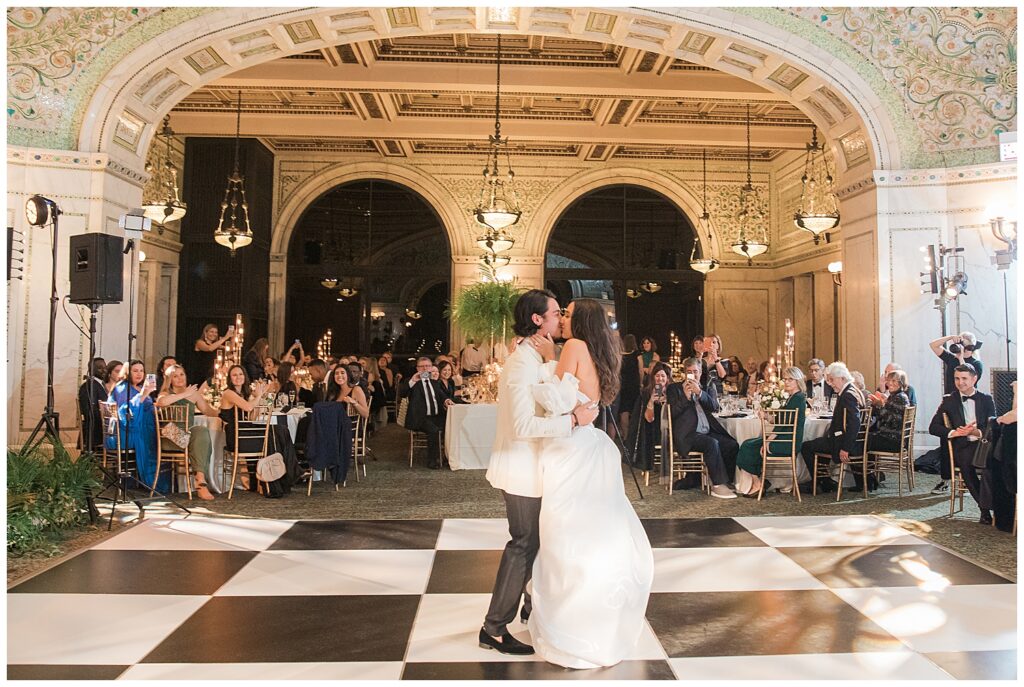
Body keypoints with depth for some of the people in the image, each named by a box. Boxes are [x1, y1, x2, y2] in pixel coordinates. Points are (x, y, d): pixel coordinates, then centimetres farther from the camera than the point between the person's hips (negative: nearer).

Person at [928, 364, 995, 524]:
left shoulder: (986, 399, 16)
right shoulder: (949, 400, 14)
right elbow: (933, 427, 6)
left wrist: (978, 432, -15)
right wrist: (954, 433, -11)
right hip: (962, 447, -1)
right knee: (966, 461, -35)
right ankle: (985, 508, -26)